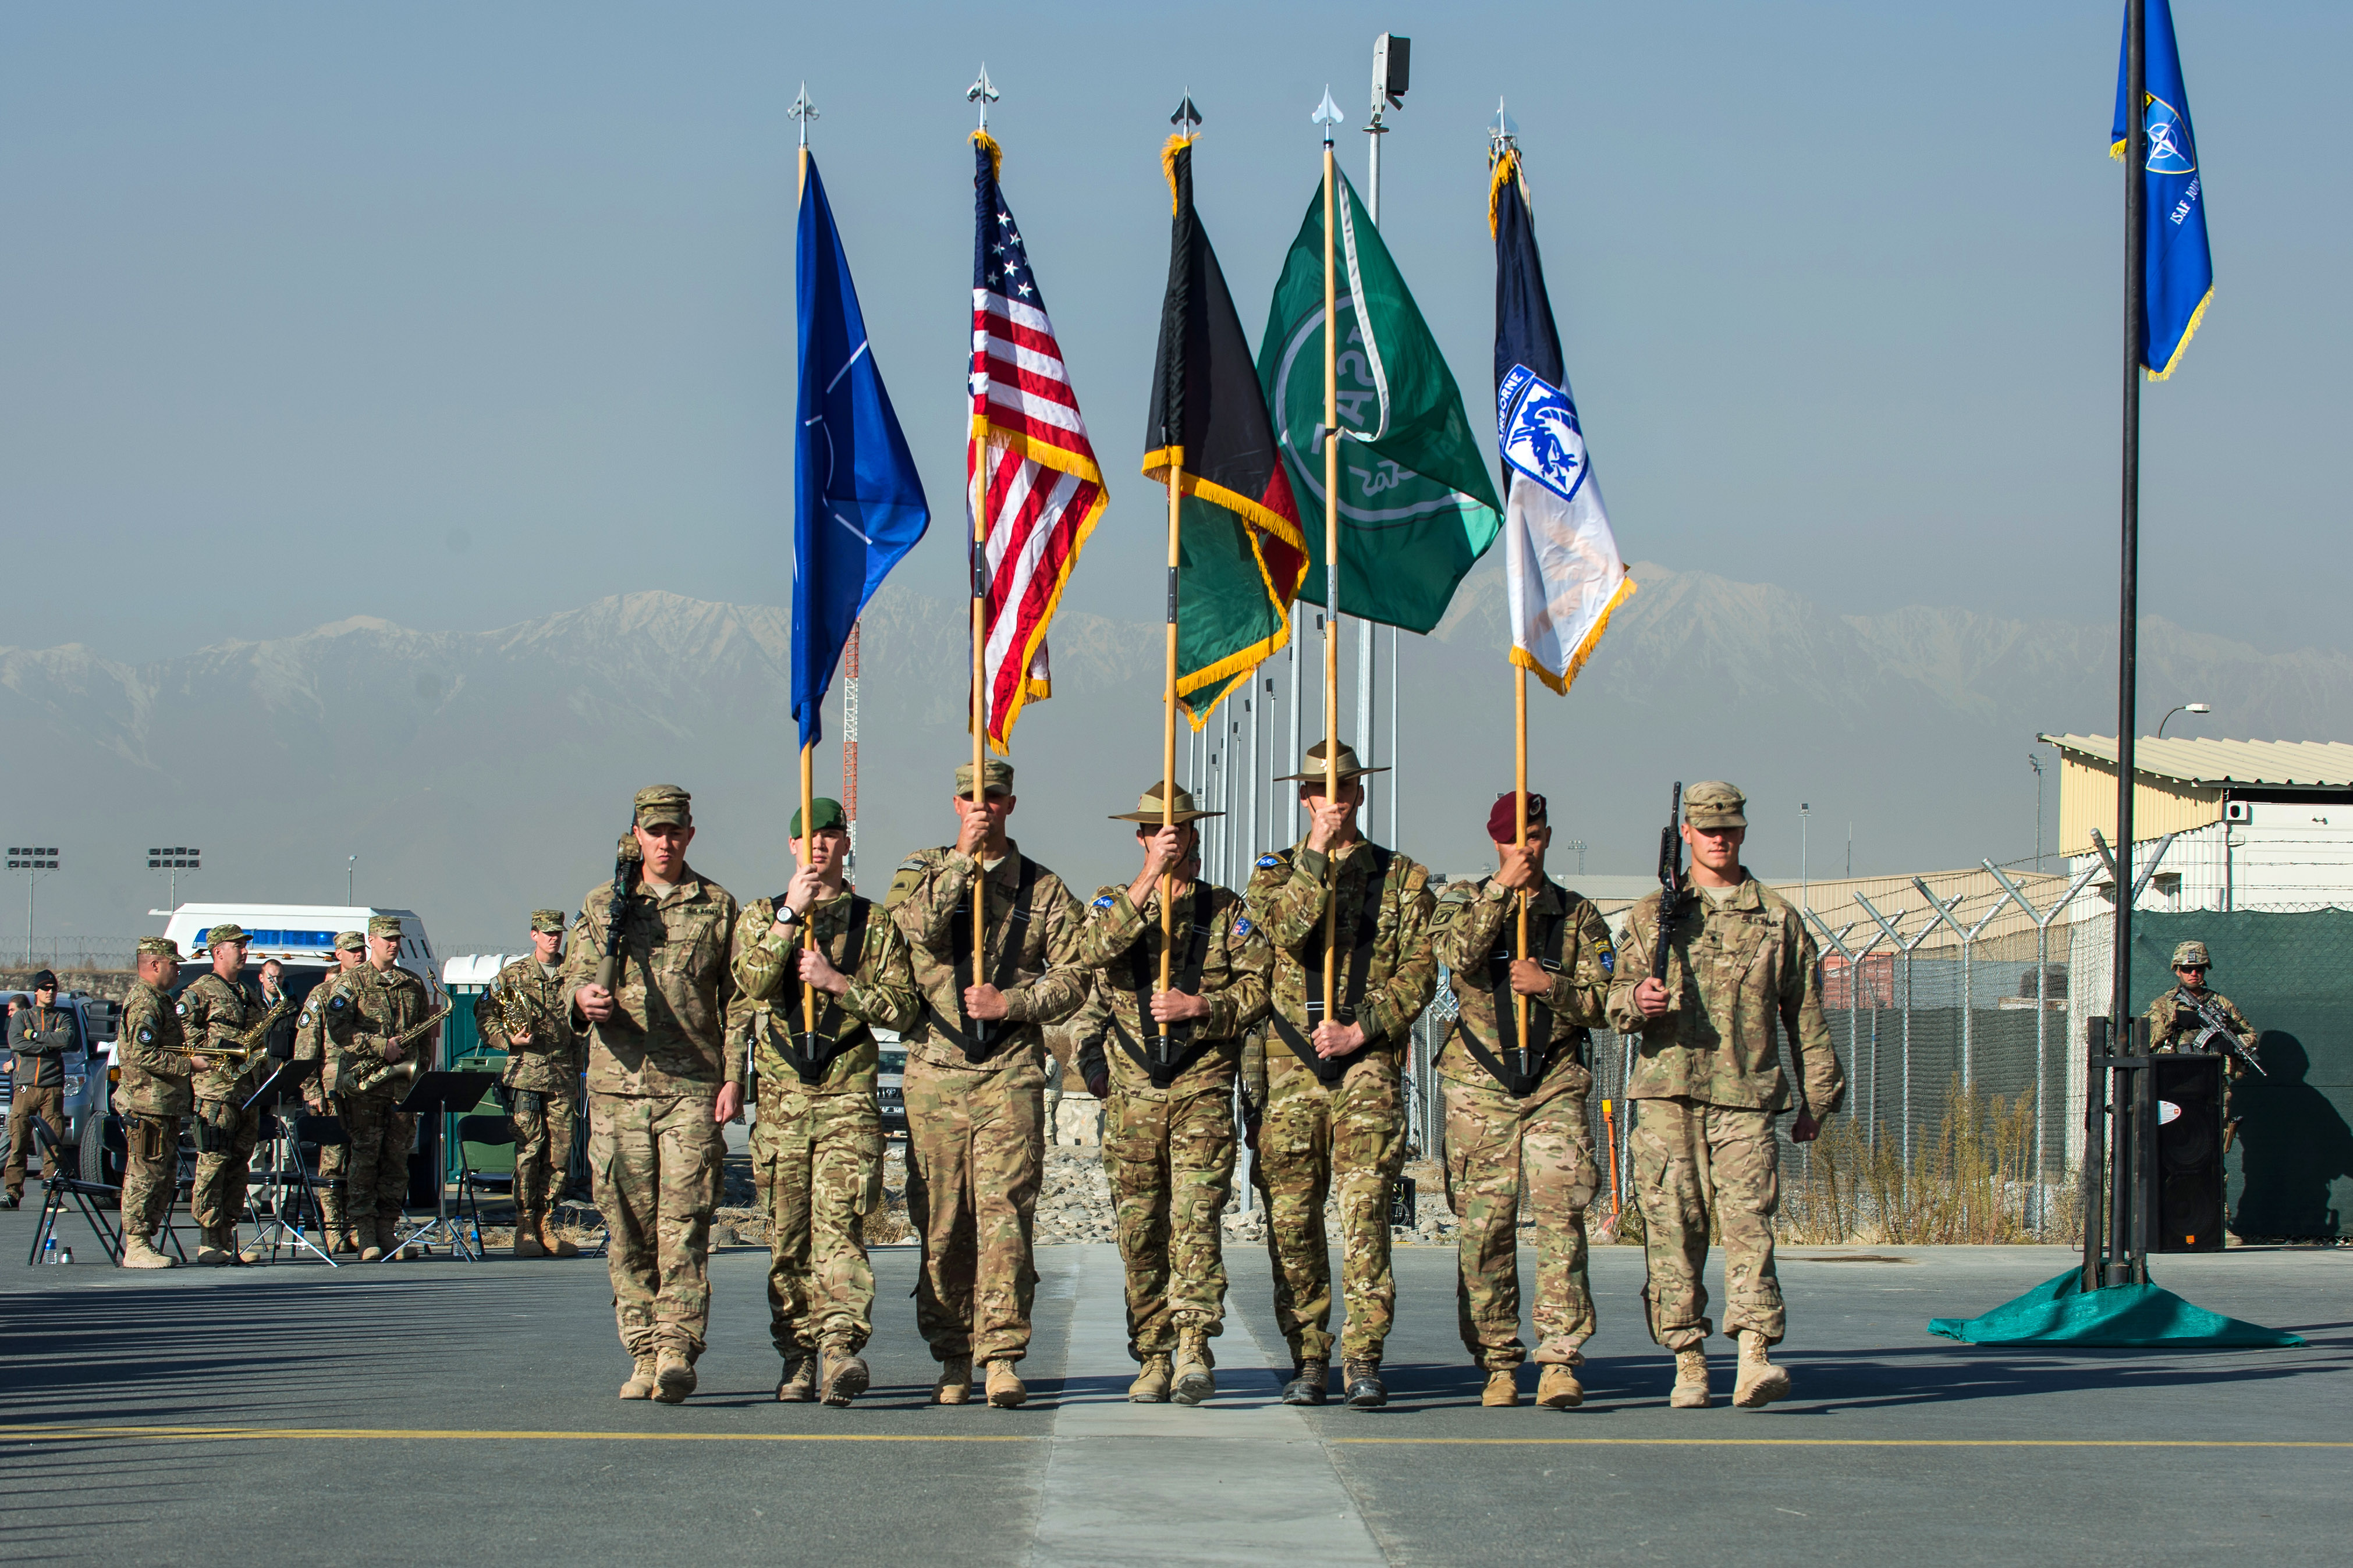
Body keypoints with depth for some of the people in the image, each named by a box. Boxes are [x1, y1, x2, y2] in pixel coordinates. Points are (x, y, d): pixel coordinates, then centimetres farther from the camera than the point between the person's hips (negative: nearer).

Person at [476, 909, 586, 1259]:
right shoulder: (513, 975, 5)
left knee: (559, 1152, 1)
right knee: (528, 1149, -8)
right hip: (526, 1074, -3)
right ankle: (525, 1228, -5)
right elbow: (484, 1016, 5)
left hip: (564, 1076, 3)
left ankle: (543, 1225, 8)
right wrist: (509, 1040, -12)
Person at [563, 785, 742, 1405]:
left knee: (682, 1226, -12)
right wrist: (584, 997, -17)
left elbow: (737, 999, 8)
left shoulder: (718, 907, 9)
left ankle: (677, 1353, -18)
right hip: (618, 1086, 2)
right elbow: (574, 977, 8)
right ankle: (644, 1355, 9)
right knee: (629, 1232, 3)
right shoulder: (602, 905, 13)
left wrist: (734, 1076, -2)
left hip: (693, 1089, -2)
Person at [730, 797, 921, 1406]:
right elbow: (751, 980, -6)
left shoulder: (873, 925, 10)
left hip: (849, 1101, -2)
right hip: (780, 1098, 2)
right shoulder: (760, 917, 13)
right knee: (788, 1238, 3)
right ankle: (798, 1358, 9)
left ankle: (842, 1345, -27)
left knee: (839, 1226, -15)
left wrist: (836, 982, -9)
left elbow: (904, 1007, 3)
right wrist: (789, 916, -13)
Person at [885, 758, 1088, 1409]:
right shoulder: (922, 871, 12)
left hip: (1011, 1070, -1)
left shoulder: (1044, 890, 10)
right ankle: (952, 1358, 10)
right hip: (935, 1068, 1)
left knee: (1005, 1210, -11)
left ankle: (1001, 1354, -13)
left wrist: (1012, 1002, -8)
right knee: (941, 1220, 2)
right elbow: (915, 925, -9)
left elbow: (1073, 977, 6)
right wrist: (962, 859, -11)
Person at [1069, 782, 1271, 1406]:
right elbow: (1095, 952, -12)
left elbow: (1261, 987, 3)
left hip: (1203, 1090, -2)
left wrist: (1201, 1007, -12)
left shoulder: (1226, 910, 9)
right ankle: (1153, 1359, 9)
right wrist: (1149, 878, -17)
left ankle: (1194, 1346, -21)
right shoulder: (1113, 903, 11)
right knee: (1141, 1231, 3)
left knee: (1196, 1216, -15)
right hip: (1131, 1095, 2)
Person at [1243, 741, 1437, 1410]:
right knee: (1292, 1217, 2)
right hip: (1289, 1060, 2)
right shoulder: (1276, 871, 12)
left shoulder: (1402, 878, 10)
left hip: (1368, 1060, -2)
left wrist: (1362, 1029, -8)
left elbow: (1419, 973, 4)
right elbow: (1285, 930, -9)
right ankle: (1308, 1357, 10)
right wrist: (1317, 856, -14)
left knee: (1365, 1209, -13)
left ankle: (1363, 1359, -13)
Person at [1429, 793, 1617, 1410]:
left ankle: (1560, 1361, -11)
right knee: (1485, 1227, 1)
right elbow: (1458, 951, -12)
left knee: (1560, 1219, -11)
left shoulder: (1579, 915, 10)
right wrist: (1503, 889, -16)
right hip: (1480, 1086, 0)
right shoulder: (1464, 899, 9)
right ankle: (1498, 1364, 9)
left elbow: (1604, 1004, 5)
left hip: (1555, 1086, 0)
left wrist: (1548, 985, -11)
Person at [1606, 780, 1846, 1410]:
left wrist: (1817, 1098, 14)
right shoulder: (1652, 913, 13)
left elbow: (1806, 1014, 16)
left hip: (1746, 1096, -1)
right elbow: (1613, 1001, 9)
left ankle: (1754, 1358, -18)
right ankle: (1688, 1363, 3)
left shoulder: (1777, 917, 13)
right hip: (1666, 1091, 1)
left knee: (1748, 1222, -12)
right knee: (1672, 1227, -2)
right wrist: (1637, 999, -16)